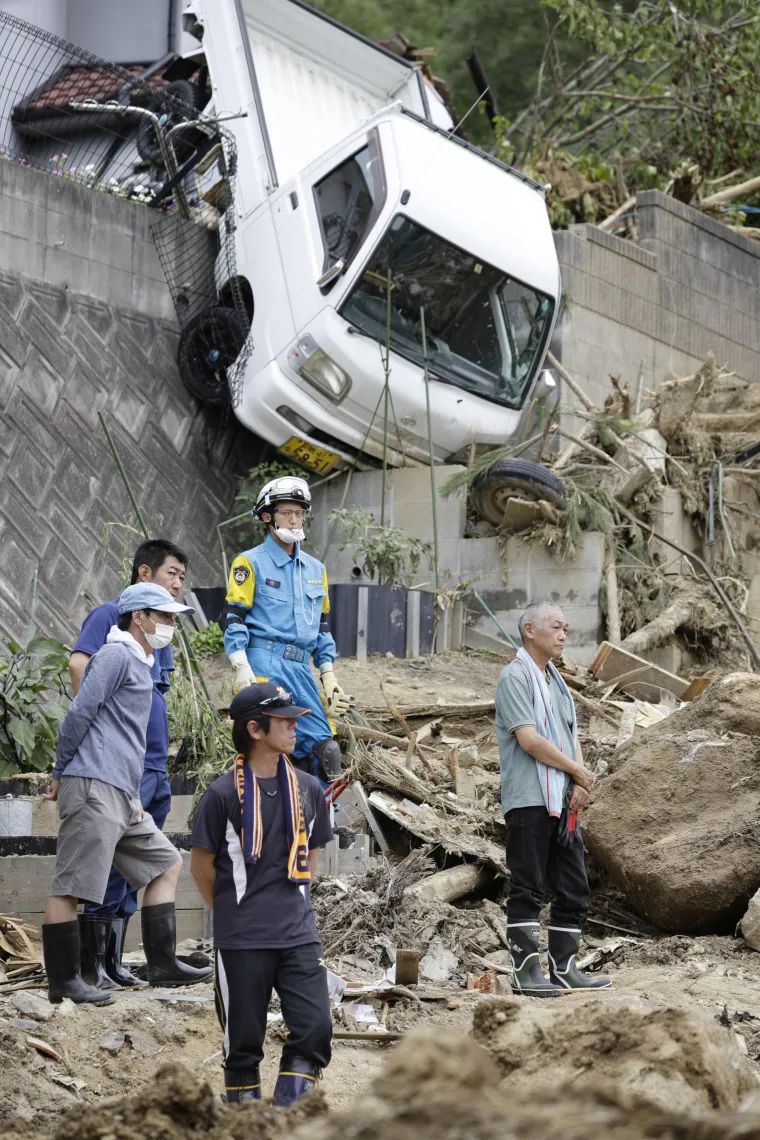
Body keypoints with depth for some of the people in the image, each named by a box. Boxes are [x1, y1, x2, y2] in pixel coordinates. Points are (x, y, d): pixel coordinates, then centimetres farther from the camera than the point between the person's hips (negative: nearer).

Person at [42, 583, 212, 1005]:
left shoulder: (139, 664, 24)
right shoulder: (116, 655, -7)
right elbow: (78, 714, -13)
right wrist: (60, 773, -6)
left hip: (122, 795, 10)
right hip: (94, 787, -10)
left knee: (164, 863, 12)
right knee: (70, 886, -7)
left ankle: (162, 965, 12)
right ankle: (63, 981, -6)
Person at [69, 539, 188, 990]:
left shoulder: (160, 631, 19)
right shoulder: (110, 616, -7)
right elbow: (79, 664, -23)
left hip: (156, 767, 9)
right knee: (111, 863, -8)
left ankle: (113, 962, 17)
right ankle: (91, 965, -3)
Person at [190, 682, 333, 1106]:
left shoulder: (308, 789, 7)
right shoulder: (223, 795, -7)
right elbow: (202, 865, 3)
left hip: (299, 933, 4)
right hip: (241, 942, -4)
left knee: (315, 1028, -8)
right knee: (244, 1040, 4)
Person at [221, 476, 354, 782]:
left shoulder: (315, 569, 21)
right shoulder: (251, 563, 2)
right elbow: (233, 617, -4)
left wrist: (328, 675, 20)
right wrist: (242, 669, -13)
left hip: (300, 669, 6)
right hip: (264, 664, -6)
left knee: (323, 752, -1)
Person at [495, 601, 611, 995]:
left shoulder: (556, 680, 20)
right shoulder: (515, 676, -8)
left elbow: (570, 737, 17)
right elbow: (530, 740, -16)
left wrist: (579, 785, -1)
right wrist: (578, 771, -7)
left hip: (563, 801, 9)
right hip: (529, 800, -9)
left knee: (573, 889, 9)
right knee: (527, 888, -6)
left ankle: (564, 968, 14)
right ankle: (526, 971, -5)